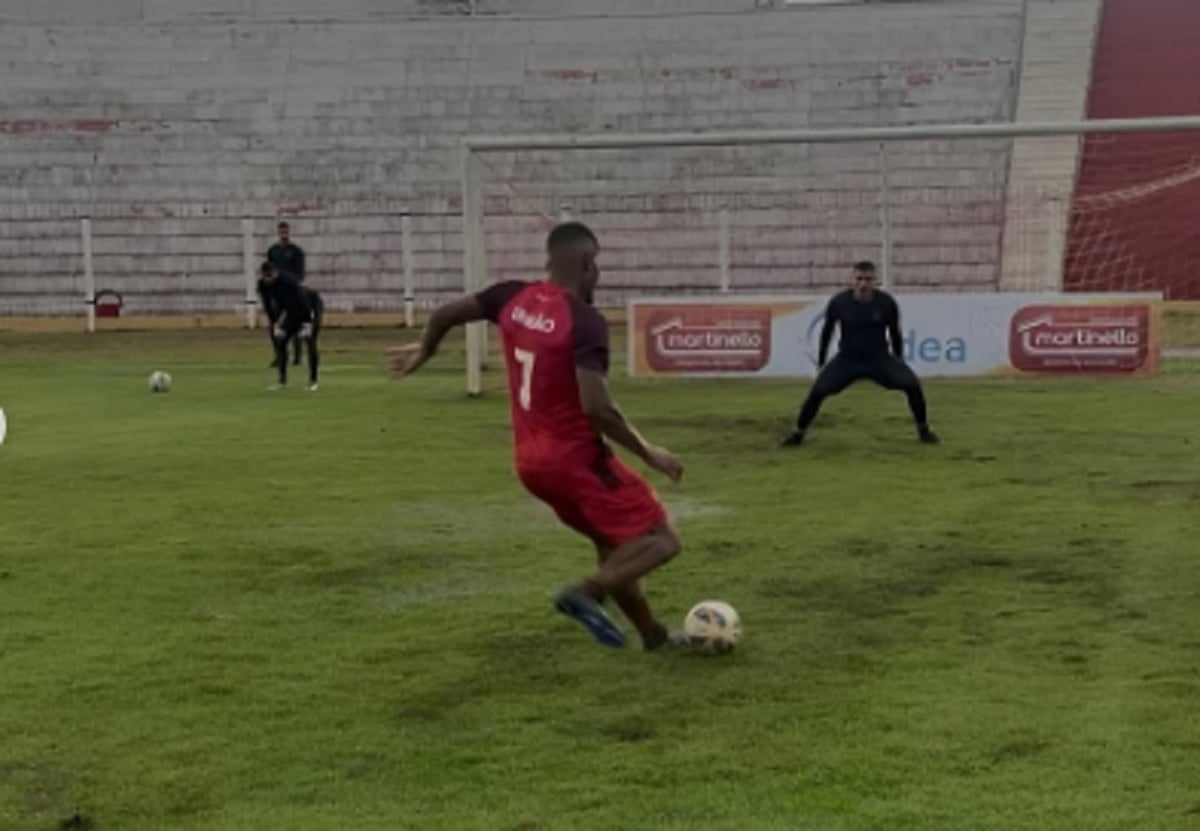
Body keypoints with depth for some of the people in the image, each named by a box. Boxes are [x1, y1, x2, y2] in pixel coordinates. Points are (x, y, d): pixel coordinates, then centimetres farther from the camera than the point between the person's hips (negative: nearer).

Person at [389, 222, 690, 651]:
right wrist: (648, 454, -14)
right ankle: (586, 592, -20)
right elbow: (597, 408, -26)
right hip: (576, 456, -8)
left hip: (530, 460, 8)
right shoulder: (585, 320, -19)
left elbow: (446, 313, 10)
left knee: (613, 545, 24)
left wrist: (424, 350, 31)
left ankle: (653, 634, 30)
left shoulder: (513, 298, 2)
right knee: (662, 539, -3)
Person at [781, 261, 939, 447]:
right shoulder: (839, 302, -13)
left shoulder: (886, 302, -12)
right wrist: (821, 362, 8)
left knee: (912, 384, -17)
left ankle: (923, 430, 5)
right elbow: (827, 331, 3)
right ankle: (798, 433, -1)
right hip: (847, 359, 0)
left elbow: (895, 333, 3)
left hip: (880, 358, 1)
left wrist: (899, 364, 10)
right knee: (818, 390, -19)